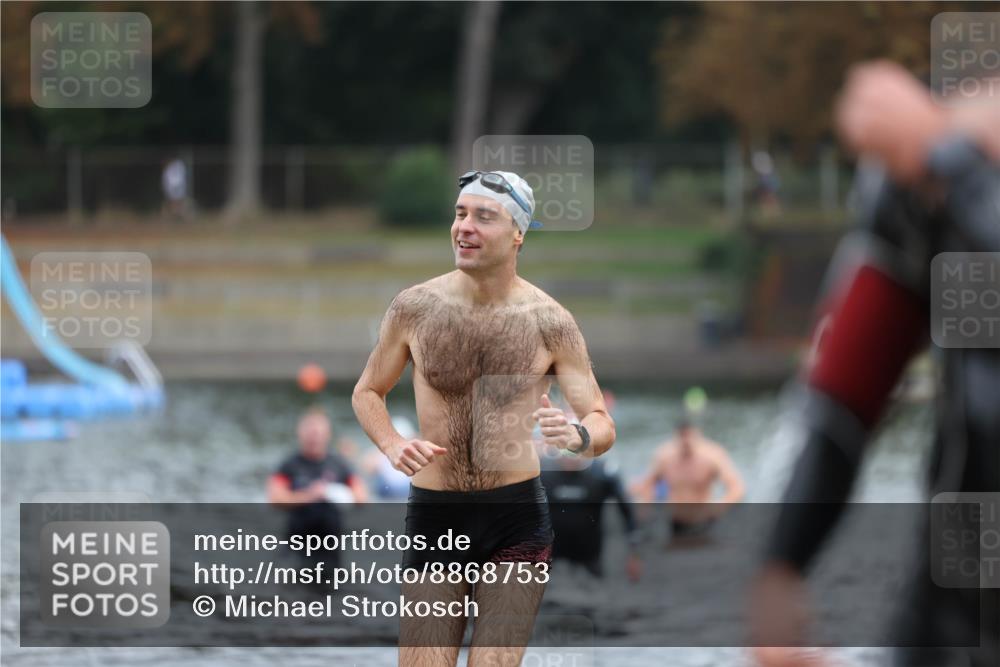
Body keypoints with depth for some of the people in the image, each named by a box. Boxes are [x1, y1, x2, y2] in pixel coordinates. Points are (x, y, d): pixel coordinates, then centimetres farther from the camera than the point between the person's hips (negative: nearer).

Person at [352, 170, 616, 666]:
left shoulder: (549, 323, -5)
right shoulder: (416, 307, -2)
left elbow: (603, 426, -2)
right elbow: (367, 393, 12)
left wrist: (577, 436, -27)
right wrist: (392, 445, -9)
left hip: (517, 519, -1)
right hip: (433, 516, 1)